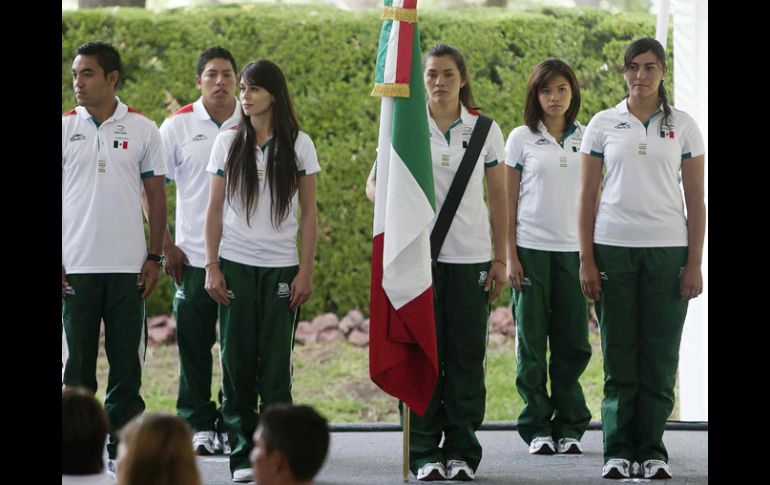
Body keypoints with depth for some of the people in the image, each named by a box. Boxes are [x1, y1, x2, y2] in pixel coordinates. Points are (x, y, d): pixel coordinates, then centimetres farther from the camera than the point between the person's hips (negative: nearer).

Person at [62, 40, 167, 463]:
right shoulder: (64, 128, 3)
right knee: (78, 358, 4)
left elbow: (156, 197, 9)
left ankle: (123, 447, 9)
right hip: (76, 265, 0)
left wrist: (154, 257, 2)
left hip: (128, 266, 0)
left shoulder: (142, 129, 4)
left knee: (127, 359, 2)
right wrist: (55, 261, -2)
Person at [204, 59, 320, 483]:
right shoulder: (228, 143, 6)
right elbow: (215, 210, 7)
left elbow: (308, 214, 4)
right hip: (235, 265, 1)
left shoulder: (298, 145, 3)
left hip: (280, 268, -1)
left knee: (276, 365, -2)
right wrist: (212, 266, 0)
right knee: (237, 361, 1)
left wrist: (306, 271, -2)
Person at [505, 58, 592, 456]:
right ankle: (536, 427, 8)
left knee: (573, 341, 1)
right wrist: (509, 256, -4)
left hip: (573, 249, 2)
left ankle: (569, 427, 11)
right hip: (531, 248, -2)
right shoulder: (522, 138, 3)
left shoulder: (585, 139, 9)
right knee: (531, 341, 1)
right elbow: (508, 202, 3)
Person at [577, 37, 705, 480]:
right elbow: (587, 197, 6)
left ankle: (652, 451, 10)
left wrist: (694, 264, -2)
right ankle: (618, 451, 10)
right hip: (613, 249, 0)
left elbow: (696, 201, 5)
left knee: (660, 357, 1)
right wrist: (586, 260, -1)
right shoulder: (603, 125, 5)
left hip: (667, 250, 0)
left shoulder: (683, 127, 5)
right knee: (619, 356, 3)